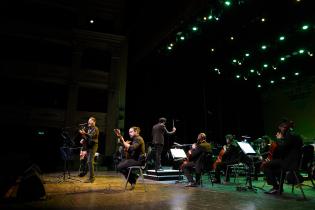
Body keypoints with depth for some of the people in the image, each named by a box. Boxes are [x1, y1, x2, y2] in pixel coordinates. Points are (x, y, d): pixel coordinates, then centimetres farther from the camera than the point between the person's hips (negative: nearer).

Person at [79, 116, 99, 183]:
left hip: (93, 146, -9)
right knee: (89, 162, 11)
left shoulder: (95, 129, -8)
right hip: (88, 146, 9)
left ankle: (91, 178, -8)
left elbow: (91, 136, -24)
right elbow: (86, 137, 22)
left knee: (90, 161, -12)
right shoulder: (88, 129, 17)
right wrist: (83, 140, 1)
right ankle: (92, 176, 22)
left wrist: (84, 133, -38)